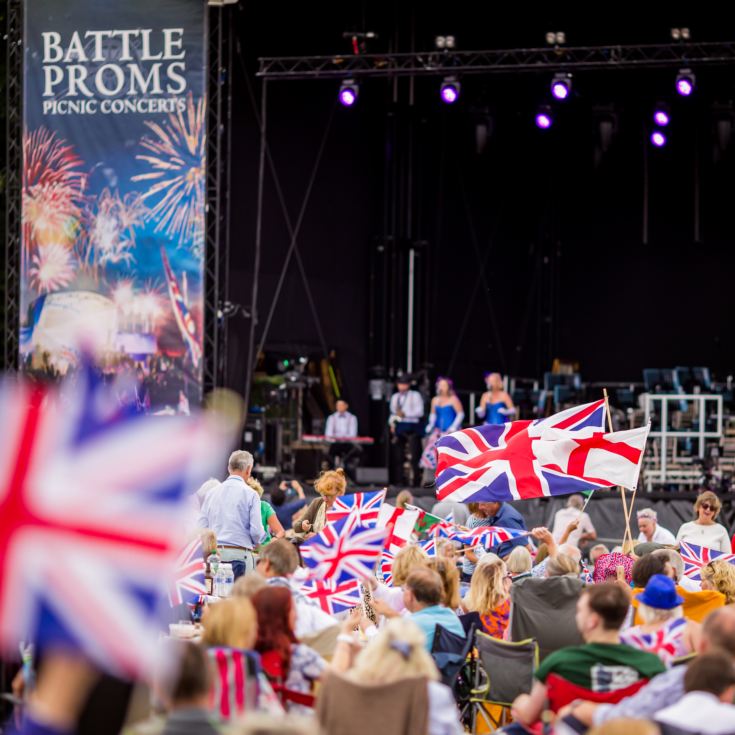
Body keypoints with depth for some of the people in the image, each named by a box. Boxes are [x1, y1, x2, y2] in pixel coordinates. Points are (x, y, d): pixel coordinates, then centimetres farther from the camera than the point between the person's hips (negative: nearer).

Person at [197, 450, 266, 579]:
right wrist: (256, 542, 14)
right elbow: (256, 531, -7)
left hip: (214, 553, 4)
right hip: (239, 554, -4)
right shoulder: (250, 494, -4)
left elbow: (201, 525, 8)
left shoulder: (212, 492, 9)